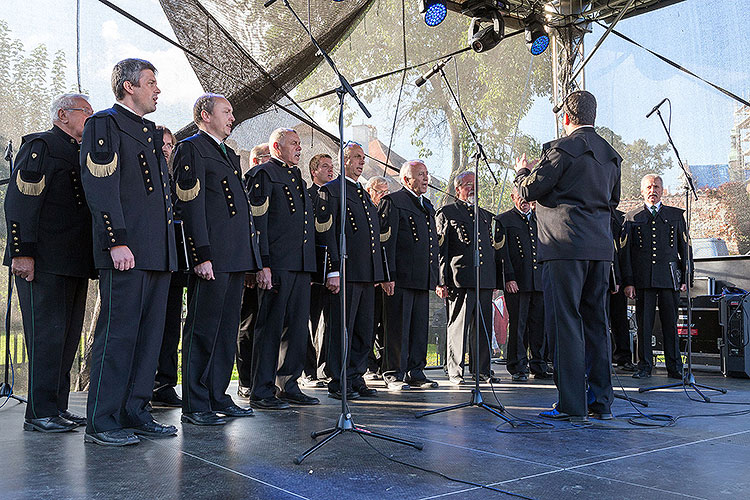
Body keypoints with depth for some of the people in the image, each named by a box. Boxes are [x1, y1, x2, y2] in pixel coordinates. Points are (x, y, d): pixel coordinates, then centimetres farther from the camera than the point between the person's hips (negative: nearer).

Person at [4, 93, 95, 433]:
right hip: (43, 263, -9)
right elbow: (20, 201, -12)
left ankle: (57, 408, 16)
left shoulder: (80, 156, 24)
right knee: (47, 334, -7)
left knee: (67, 336, 9)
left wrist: (88, 261, 19)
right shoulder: (40, 146, -1)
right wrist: (22, 252, -20)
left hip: (74, 263, 9)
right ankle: (40, 412, -1)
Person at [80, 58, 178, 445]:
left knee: (150, 334, 9)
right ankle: (101, 422, 3)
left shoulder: (151, 133, 24)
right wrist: (117, 241, -19)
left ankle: (134, 412, 17)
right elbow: (100, 188, -12)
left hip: (157, 252, 9)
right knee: (117, 333, -6)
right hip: (126, 251, -8)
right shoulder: (105, 124, -2)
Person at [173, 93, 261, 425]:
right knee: (203, 329, -4)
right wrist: (202, 255, -19)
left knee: (227, 328, 11)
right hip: (212, 257, -9)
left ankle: (217, 396, 20)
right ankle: (195, 406, 3)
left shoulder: (230, 155, 25)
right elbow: (191, 205, -12)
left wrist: (252, 257, 18)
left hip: (237, 255, 9)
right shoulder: (191, 149, -2)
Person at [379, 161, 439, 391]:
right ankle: (393, 374, 6)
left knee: (420, 328, 9)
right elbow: (386, 240, -10)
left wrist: (434, 276, 17)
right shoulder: (392, 201, -2)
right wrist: (388, 275, -17)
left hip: (423, 277, 8)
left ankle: (416, 373, 18)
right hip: (400, 277, -7)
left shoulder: (427, 206, 22)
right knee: (398, 327, -3)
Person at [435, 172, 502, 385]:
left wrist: (496, 280, 16)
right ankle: (455, 371, 5)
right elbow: (440, 249, -2)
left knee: (483, 326, 7)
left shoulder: (486, 215, 23)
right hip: (460, 278, -5)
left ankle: (482, 369, 16)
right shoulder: (446, 213, 5)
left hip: (485, 280, 5)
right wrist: (441, 281, -9)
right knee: (458, 325, -3)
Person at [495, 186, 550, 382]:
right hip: (517, 282, -4)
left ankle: (539, 367, 15)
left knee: (540, 324, 5)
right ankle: (518, 368, 6)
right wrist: (509, 277, -11)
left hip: (541, 280, 4)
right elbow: (503, 252, -3)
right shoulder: (503, 220, 4)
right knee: (518, 325, -2)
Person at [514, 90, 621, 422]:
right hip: (600, 248, 7)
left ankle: (572, 405, -2)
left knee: (566, 324, -4)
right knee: (595, 323, 12)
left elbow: (530, 190, -7)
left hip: (565, 247, -7)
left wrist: (522, 171, 13)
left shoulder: (562, 148, -8)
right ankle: (601, 401, 17)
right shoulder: (611, 155, 15)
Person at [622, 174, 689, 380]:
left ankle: (674, 368, 10)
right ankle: (644, 366, 9)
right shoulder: (632, 217, 10)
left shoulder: (676, 215, 13)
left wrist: (685, 278, 5)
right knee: (644, 324, 1)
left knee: (671, 323, 2)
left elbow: (685, 247, 13)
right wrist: (628, 282, -1)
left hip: (670, 277, 1)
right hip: (642, 278, 0)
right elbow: (625, 251, 7)